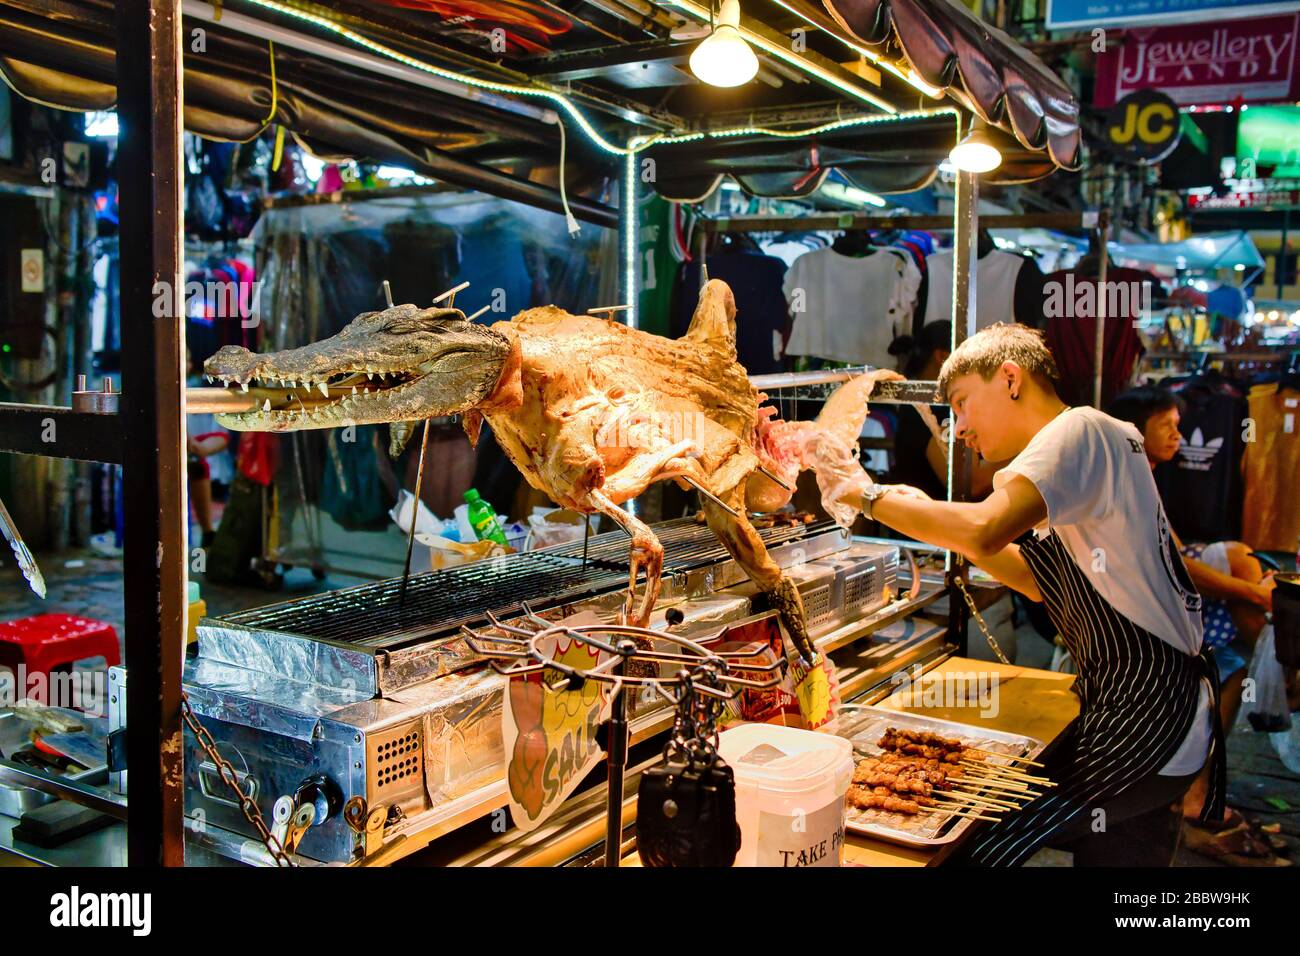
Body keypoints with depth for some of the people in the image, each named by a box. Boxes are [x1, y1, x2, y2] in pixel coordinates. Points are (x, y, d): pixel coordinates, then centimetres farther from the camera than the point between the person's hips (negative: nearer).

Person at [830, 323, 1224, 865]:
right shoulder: (1079, 453, 19)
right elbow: (1041, 582, 22)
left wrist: (870, 496, -16)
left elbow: (983, 530, -29)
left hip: (1141, 724, -10)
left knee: (982, 847, -11)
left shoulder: (1081, 429, -13)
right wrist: (933, 518, 13)